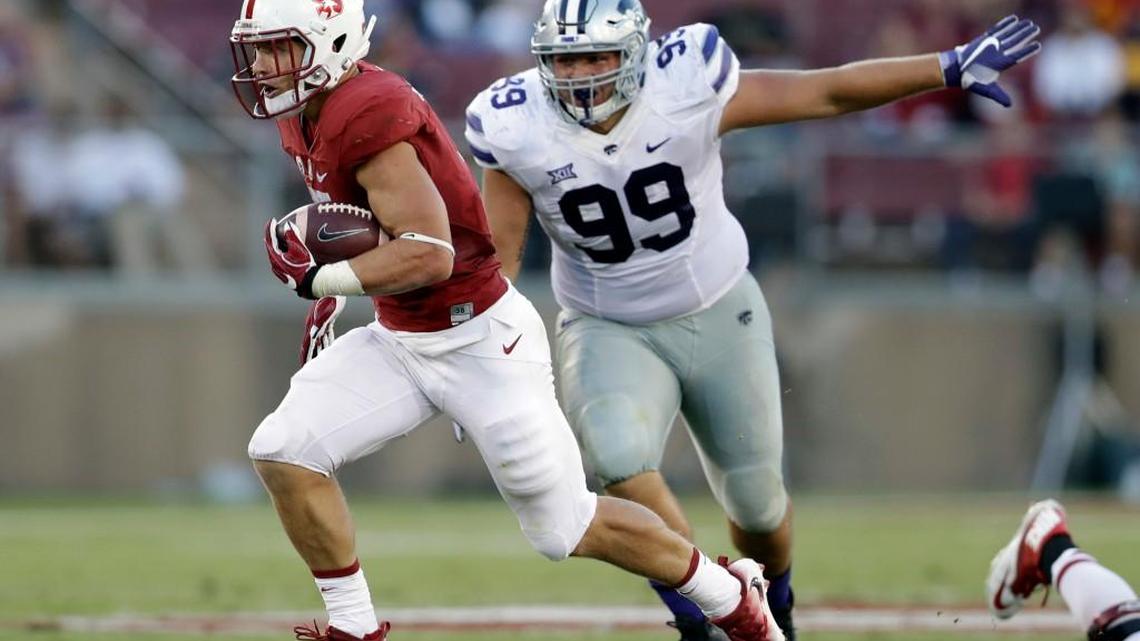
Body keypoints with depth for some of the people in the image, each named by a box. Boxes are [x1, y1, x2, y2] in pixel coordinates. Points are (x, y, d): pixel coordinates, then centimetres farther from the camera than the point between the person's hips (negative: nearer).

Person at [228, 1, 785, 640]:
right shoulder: (306, 118, 4)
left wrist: (317, 277, -24)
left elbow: (429, 255, -29)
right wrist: (332, 297, 13)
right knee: (283, 452, -8)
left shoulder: (366, 114, -26)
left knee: (566, 527, 5)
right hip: (398, 341, 9)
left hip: (481, 340, -9)